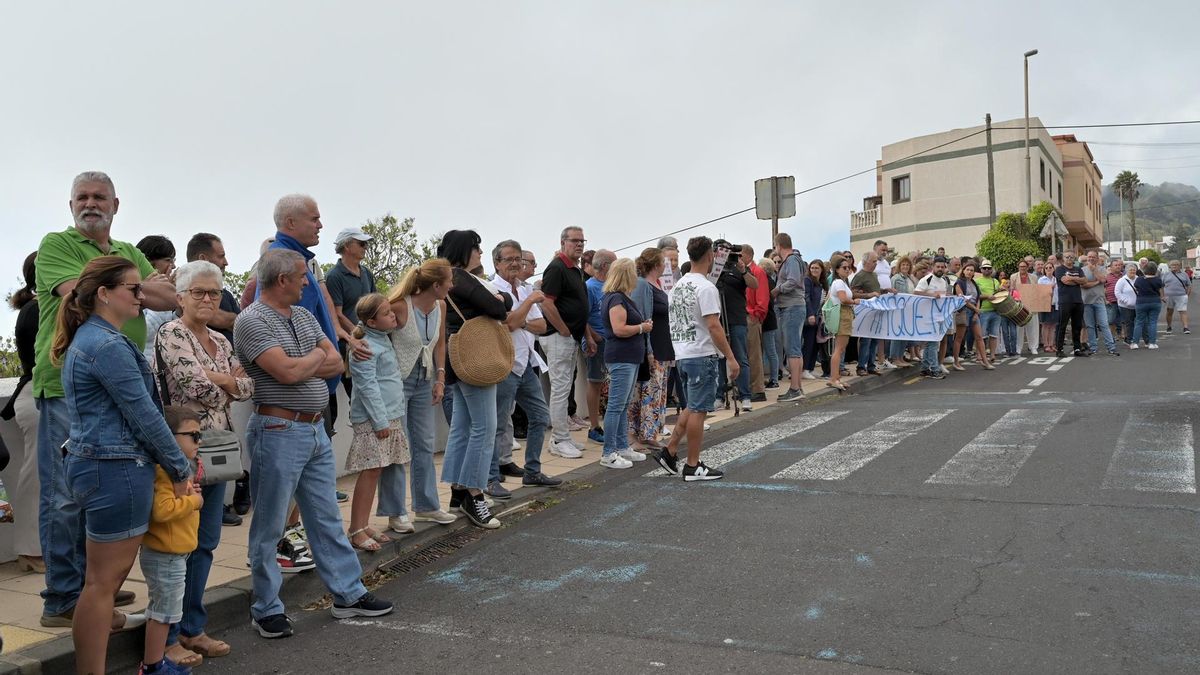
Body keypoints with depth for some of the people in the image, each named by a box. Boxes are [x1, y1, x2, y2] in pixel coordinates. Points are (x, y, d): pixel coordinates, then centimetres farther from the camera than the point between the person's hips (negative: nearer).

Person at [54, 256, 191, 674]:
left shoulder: (85, 339, 14)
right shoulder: (109, 345, -17)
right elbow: (144, 416, -18)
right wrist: (180, 469, -9)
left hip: (89, 463, 10)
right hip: (116, 468, -10)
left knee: (103, 575, 18)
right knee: (104, 580, -2)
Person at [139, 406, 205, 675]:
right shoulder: (166, 470, -23)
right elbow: (162, 509, -35)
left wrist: (189, 493, 6)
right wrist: (193, 501, -22)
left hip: (171, 555, 11)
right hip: (165, 557, -11)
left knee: (164, 609, 20)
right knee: (164, 611, 1)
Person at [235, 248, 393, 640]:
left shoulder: (304, 316, 12)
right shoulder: (251, 321, -12)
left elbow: (335, 364, 7)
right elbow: (288, 373, -23)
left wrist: (298, 366, -10)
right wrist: (316, 356, -4)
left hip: (316, 430, 8)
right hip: (278, 432, -8)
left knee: (328, 519, 14)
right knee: (269, 527, 5)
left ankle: (348, 594, 24)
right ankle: (267, 609, 18)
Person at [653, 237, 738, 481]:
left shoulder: (679, 285, 12)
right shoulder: (705, 288, -16)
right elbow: (713, 326, -21)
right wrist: (731, 357, -17)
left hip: (682, 355, 9)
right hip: (702, 355, -9)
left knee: (693, 407, 19)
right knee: (698, 410, -2)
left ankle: (669, 452, 17)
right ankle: (692, 467, 5)